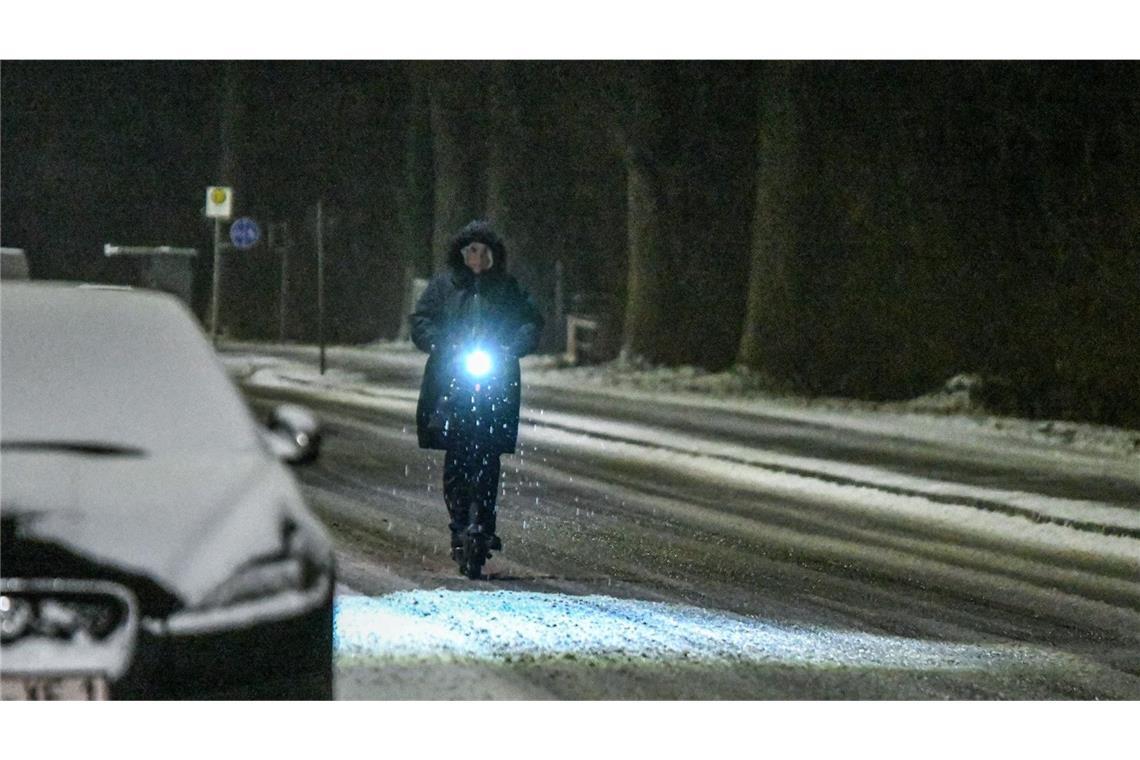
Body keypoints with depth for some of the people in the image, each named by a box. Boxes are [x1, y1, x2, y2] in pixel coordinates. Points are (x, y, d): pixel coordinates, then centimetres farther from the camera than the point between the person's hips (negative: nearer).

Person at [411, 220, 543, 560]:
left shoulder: (507, 288, 10)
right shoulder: (444, 285, 8)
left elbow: (532, 323, 9)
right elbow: (421, 322, 5)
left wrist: (511, 348, -10)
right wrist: (446, 348, -12)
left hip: (495, 387, 0)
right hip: (450, 383, 0)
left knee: (488, 456, -5)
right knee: (456, 456, -8)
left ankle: (486, 525, 0)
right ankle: (459, 524, -6)